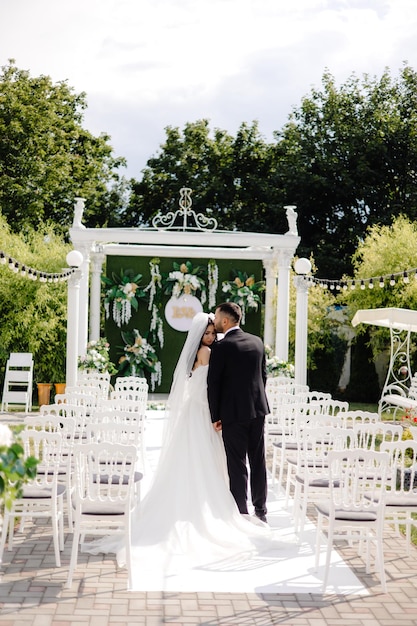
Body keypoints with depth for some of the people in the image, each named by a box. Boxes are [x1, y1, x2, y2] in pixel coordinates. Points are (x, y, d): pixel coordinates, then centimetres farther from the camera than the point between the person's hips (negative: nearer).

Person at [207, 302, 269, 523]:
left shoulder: (221, 347, -12)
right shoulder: (257, 342, 6)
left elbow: (213, 383, -11)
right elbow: (263, 374, 12)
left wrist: (215, 417, -3)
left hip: (233, 413, -6)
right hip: (258, 410, 6)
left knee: (237, 465, 2)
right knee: (258, 462, 13)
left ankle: (241, 513, 6)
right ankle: (260, 510, 21)